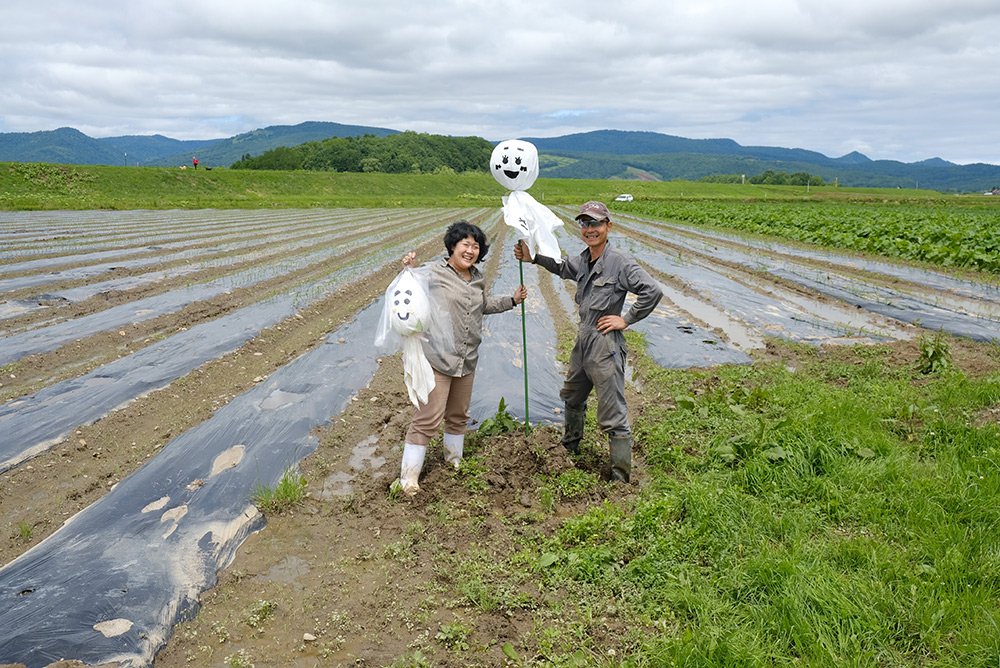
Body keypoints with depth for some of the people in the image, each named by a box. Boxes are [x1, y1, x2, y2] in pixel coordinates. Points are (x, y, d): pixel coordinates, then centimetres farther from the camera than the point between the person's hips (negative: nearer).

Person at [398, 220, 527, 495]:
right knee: (427, 419, -8)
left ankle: (454, 461, 43)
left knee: (458, 415, 22)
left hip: (467, 360, 7)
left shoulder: (478, 279, 11)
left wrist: (512, 301, 22)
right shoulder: (433, 273, -11)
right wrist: (408, 271, -24)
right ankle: (408, 478, 2)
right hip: (436, 359, -7)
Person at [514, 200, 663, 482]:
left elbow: (653, 291, -19)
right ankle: (570, 448, 52)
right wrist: (533, 258, 20)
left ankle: (622, 477, 5)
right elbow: (563, 267, 31)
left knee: (613, 416, -5)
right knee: (572, 397, 28)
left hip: (606, 345, -9)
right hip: (583, 342, 9)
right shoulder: (583, 261, 9)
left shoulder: (620, 261, -14)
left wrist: (626, 320, -15)